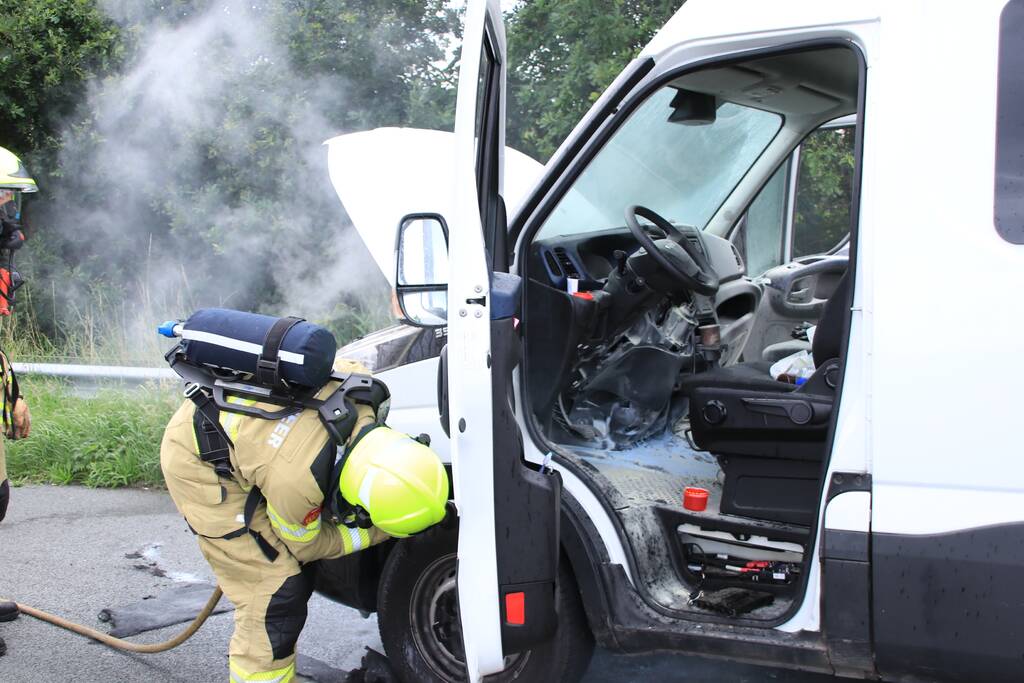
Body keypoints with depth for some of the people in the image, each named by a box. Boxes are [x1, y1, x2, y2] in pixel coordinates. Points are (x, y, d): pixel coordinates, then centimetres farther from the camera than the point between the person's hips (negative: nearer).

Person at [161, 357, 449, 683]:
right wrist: (376, 533, -6)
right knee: (276, 592, -13)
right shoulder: (296, 481, -36)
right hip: (199, 461, -8)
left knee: (296, 578, 12)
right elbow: (306, 545, -12)